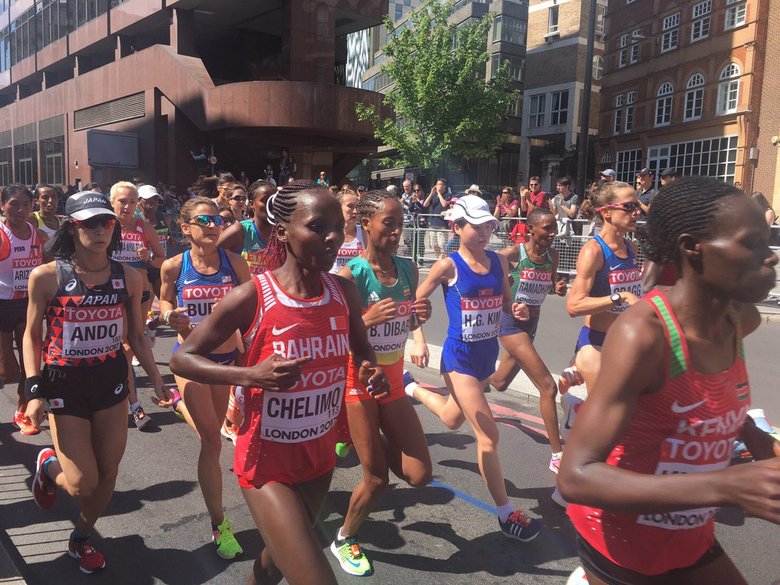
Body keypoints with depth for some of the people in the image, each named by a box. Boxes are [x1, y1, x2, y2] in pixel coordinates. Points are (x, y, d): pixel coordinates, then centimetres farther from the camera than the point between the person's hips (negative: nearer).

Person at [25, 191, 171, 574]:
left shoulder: (129, 278, -3)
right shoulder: (46, 276, -11)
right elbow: (32, 336, -3)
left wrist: (156, 380, 3)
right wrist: (33, 391, -11)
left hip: (111, 381, 3)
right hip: (64, 384, -3)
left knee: (108, 473, 10)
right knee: (82, 483, -3)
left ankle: (81, 539, 39)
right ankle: (48, 465, 34)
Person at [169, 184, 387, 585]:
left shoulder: (344, 291, -6)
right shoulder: (252, 297, -20)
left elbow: (361, 349, 12)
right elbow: (181, 358, -12)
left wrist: (371, 372, -11)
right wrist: (251, 375, -28)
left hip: (320, 455, 6)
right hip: (267, 461, -5)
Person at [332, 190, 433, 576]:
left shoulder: (408, 269, -2)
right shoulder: (350, 274, -18)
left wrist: (420, 316, -10)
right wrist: (366, 320, -33)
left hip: (393, 378, 5)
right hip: (358, 378, -5)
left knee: (419, 475, 2)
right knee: (376, 479, 4)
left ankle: (380, 446, 33)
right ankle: (344, 540, 32)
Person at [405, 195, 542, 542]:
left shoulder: (498, 262, 2)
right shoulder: (449, 266, -13)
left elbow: (505, 301, 13)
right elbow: (417, 301, -4)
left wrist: (517, 310, -9)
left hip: (488, 353, 7)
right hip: (460, 357, -6)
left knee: (452, 419, 26)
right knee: (488, 436, -7)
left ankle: (411, 388, 54)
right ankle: (506, 514, 8)